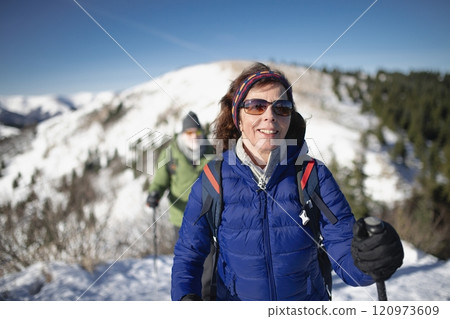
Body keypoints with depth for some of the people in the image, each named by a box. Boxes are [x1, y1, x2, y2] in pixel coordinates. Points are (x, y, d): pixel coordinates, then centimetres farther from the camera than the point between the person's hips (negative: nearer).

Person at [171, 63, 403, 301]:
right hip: (234, 297, 0)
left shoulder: (315, 176, -14)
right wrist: (185, 296, -24)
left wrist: (365, 259, -39)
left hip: (308, 296, 1)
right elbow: (188, 254, -6)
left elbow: (343, 249, -17)